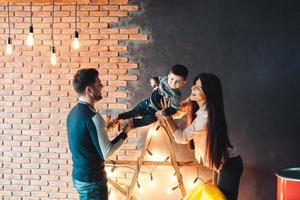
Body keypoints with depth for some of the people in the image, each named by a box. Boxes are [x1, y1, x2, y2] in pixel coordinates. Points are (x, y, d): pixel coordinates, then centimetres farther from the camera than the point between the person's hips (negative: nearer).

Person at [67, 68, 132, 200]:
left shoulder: (73, 112, 4)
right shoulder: (93, 117, -23)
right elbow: (106, 153, -21)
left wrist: (105, 126, 13)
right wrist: (124, 133, -9)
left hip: (78, 175, 9)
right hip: (91, 180, -9)